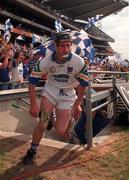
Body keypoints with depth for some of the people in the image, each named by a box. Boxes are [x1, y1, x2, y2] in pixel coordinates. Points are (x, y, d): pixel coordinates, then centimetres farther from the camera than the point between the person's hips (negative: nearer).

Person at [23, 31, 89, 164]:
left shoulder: (79, 62, -20)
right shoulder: (46, 61, -19)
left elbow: (83, 84, -7)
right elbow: (32, 81, -12)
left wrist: (77, 105, -2)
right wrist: (33, 105, -14)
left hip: (68, 95, 0)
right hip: (50, 90, 0)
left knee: (60, 131, -4)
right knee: (42, 124, -11)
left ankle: (69, 117, 31)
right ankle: (32, 150, 13)